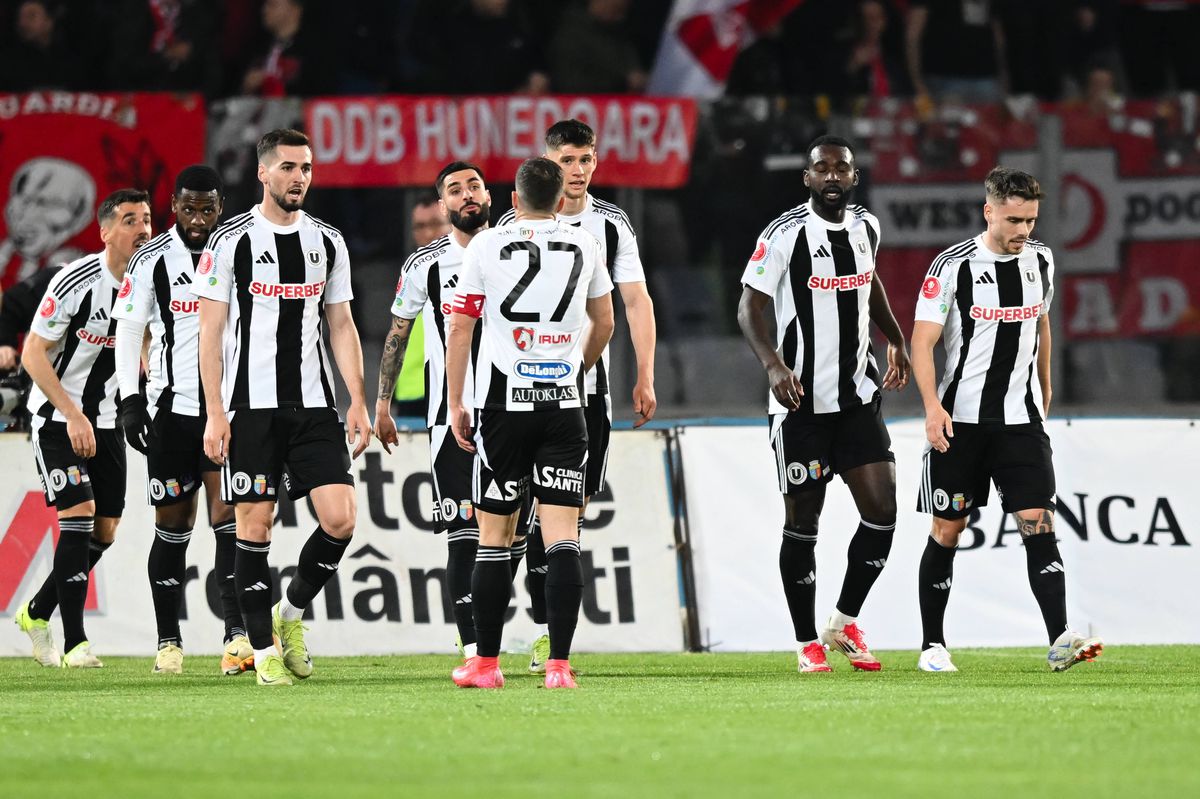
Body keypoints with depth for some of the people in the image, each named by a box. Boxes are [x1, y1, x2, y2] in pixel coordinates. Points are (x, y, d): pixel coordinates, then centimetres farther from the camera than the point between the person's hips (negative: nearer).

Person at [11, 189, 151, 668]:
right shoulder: (76, 282, -20)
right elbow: (33, 354, -16)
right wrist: (73, 415, -21)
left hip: (106, 420, 6)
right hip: (56, 416, -6)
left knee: (105, 531, 5)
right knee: (79, 513, -18)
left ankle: (37, 613, 26)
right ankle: (74, 643, -16)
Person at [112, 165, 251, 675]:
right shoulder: (151, 260, 1)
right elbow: (128, 332, 2)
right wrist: (130, 400, -6)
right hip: (170, 405, 0)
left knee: (227, 517, -11)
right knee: (173, 526, 4)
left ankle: (237, 637, -16)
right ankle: (168, 642, 12)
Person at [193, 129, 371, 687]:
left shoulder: (327, 242, 10)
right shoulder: (230, 241, -2)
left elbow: (341, 326, 14)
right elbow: (210, 332, -3)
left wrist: (358, 401, 5)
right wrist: (215, 414, -9)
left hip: (314, 406, 4)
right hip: (250, 407, -4)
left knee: (340, 519, -7)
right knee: (255, 526, -2)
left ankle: (290, 614, 16)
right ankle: (263, 650, 6)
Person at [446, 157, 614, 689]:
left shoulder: (486, 246, 1)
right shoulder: (584, 246, 8)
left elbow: (460, 329, 0)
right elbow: (604, 323, 21)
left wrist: (455, 405, 7)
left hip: (504, 405, -1)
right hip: (564, 405, 1)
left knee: (494, 536, 7)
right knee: (562, 536, -2)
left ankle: (486, 663, 10)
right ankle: (559, 665, -10)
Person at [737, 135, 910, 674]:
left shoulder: (866, 227, 7)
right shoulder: (785, 235, -11)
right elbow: (749, 308, -12)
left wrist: (896, 340, 31)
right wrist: (772, 363, -27)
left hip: (858, 396, 5)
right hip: (800, 402, -5)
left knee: (882, 513, -3)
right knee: (802, 522, 1)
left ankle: (845, 622, 16)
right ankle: (807, 644, 13)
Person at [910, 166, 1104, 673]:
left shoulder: (1040, 261, 5)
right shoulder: (953, 266, -10)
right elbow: (922, 342, -12)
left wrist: (1044, 388, 30)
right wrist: (933, 406, -24)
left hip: (1021, 419, 3)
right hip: (959, 421, -3)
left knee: (1038, 524, -11)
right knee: (946, 532, 4)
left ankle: (1060, 641, -19)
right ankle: (932, 645, 15)